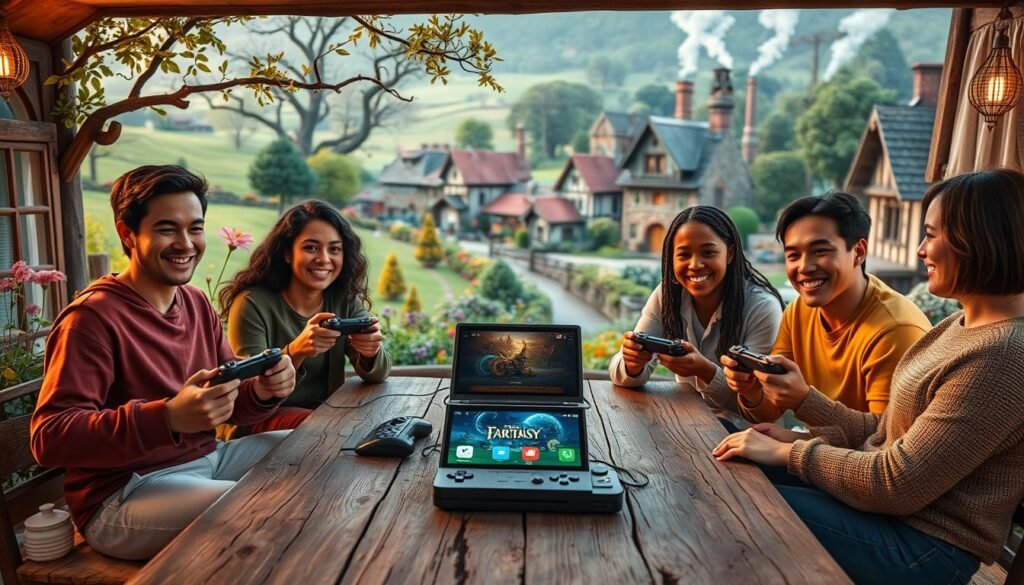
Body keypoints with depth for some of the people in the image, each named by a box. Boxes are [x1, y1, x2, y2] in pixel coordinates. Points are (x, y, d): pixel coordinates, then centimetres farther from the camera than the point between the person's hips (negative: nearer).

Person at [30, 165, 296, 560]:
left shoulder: (197, 303, 8)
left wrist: (263, 391, -15)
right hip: (122, 496, -8)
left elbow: (230, 405, 9)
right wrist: (169, 418, -36)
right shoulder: (94, 316, -16)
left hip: (207, 460, 8)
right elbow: (48, 438, -23)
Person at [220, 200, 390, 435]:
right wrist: (294, 352, -39)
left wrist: (371, 353, -30)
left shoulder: (346, 300, -1)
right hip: (261, 420, -5)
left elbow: (378, 374, -5)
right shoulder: (253, 304, -15)